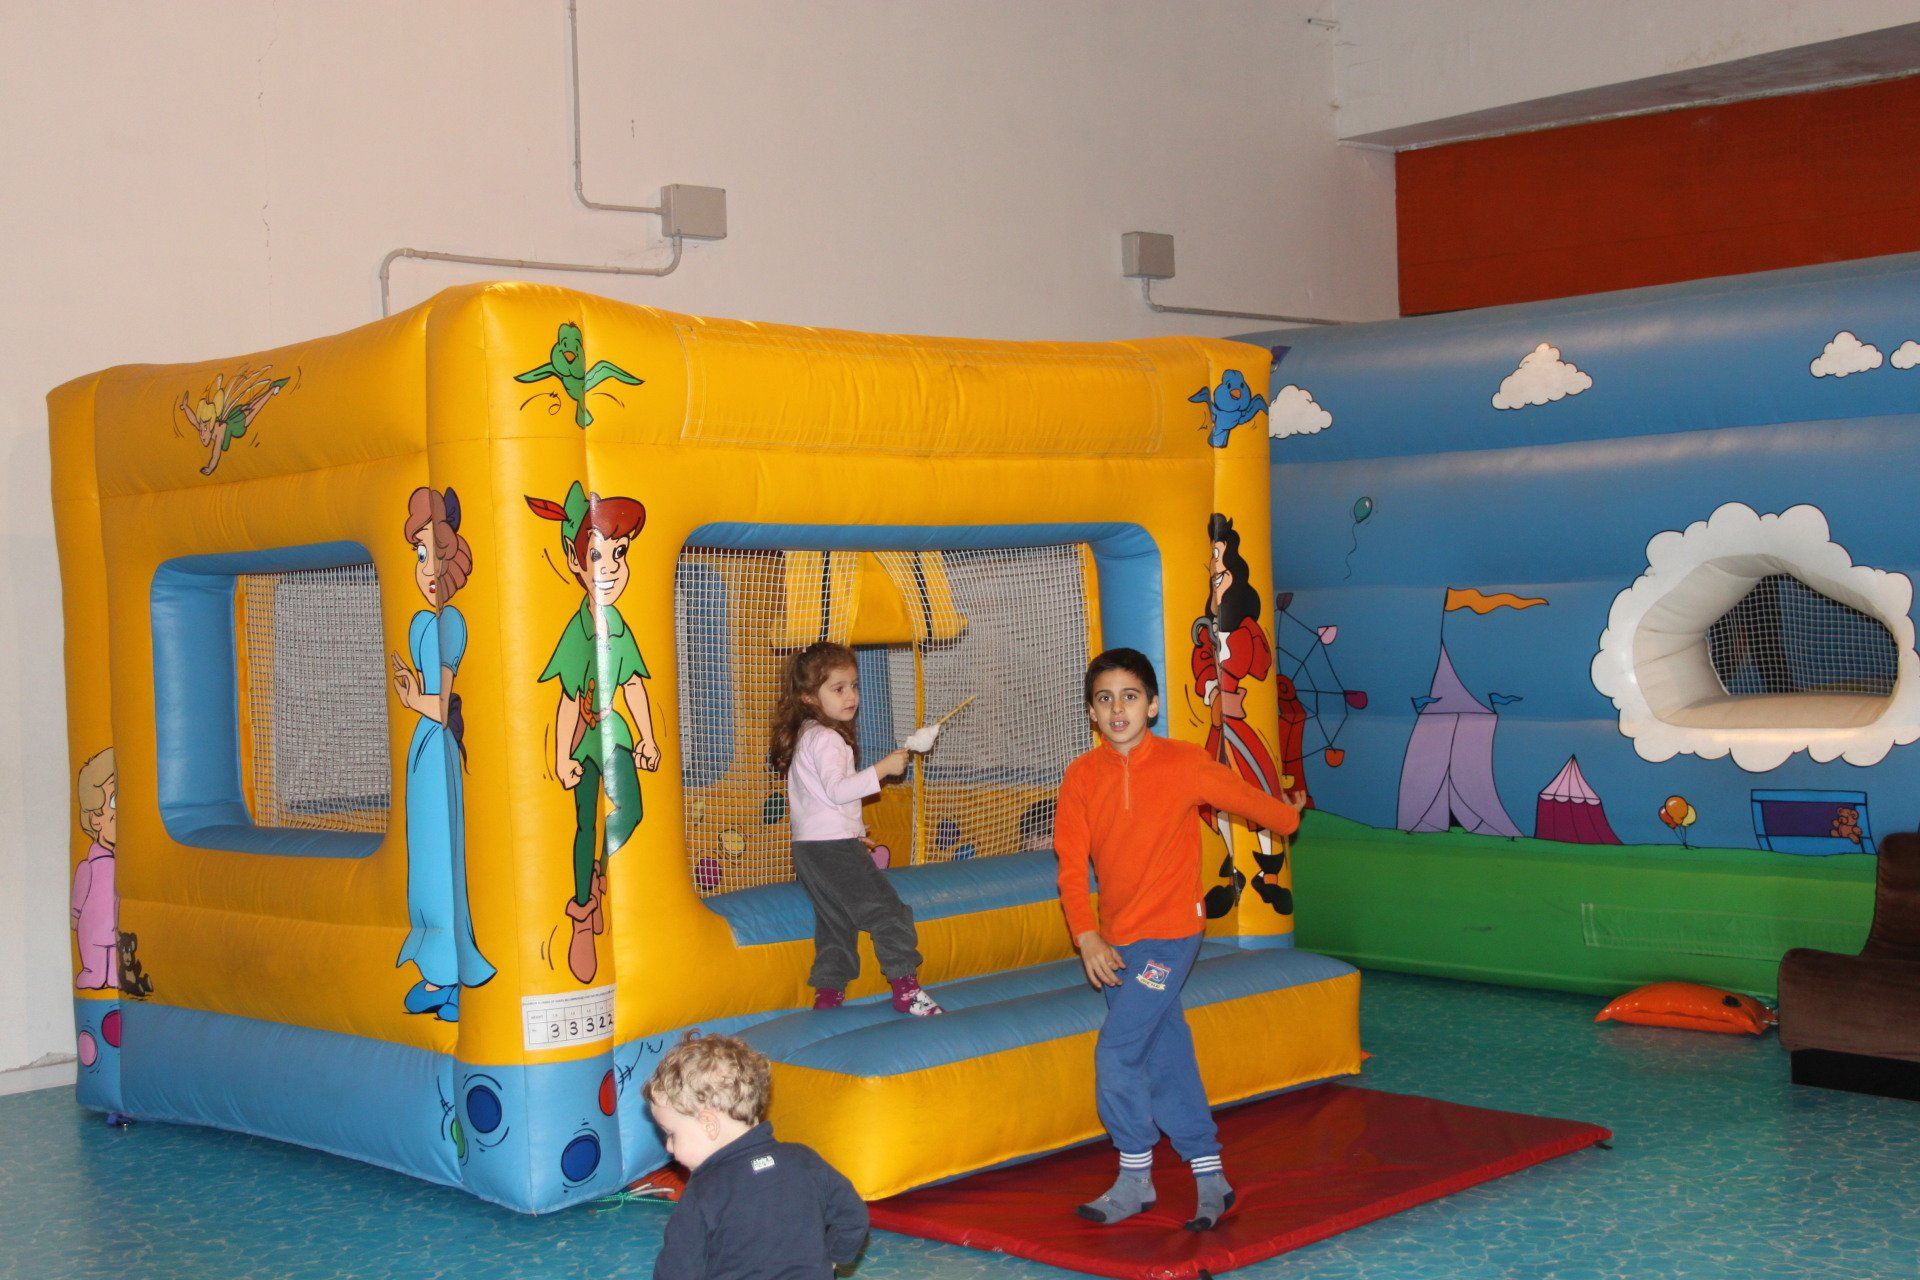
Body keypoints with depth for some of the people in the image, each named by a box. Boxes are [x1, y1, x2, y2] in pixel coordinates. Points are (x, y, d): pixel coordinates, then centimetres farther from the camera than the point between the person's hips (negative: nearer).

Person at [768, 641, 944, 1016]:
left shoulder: (805, 736, 18)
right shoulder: (827, 739, -15)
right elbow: (837, 789, -27)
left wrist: (852, 827, 34)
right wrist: (882, 769, -26)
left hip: (809, 848, 10)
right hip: (834, 847, -10)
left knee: (836, 921, 15)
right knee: (886, 910, -7)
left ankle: (828, 993, 17)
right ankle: (906, 988, -8)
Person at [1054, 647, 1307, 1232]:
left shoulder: (1183, 763, -10)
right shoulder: (1081, 776, -1)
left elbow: (1246, 798, 8)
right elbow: (1071, 865, -2)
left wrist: (1289, 815, 25)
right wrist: (1087, 937, -11)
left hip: (1169, 934, -5)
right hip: (1114, 942, 5)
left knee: (1117, 1051, -12)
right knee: (1167, 1059, 11)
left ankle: (1135, 1178, 4)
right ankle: (1210, 1178, 22)